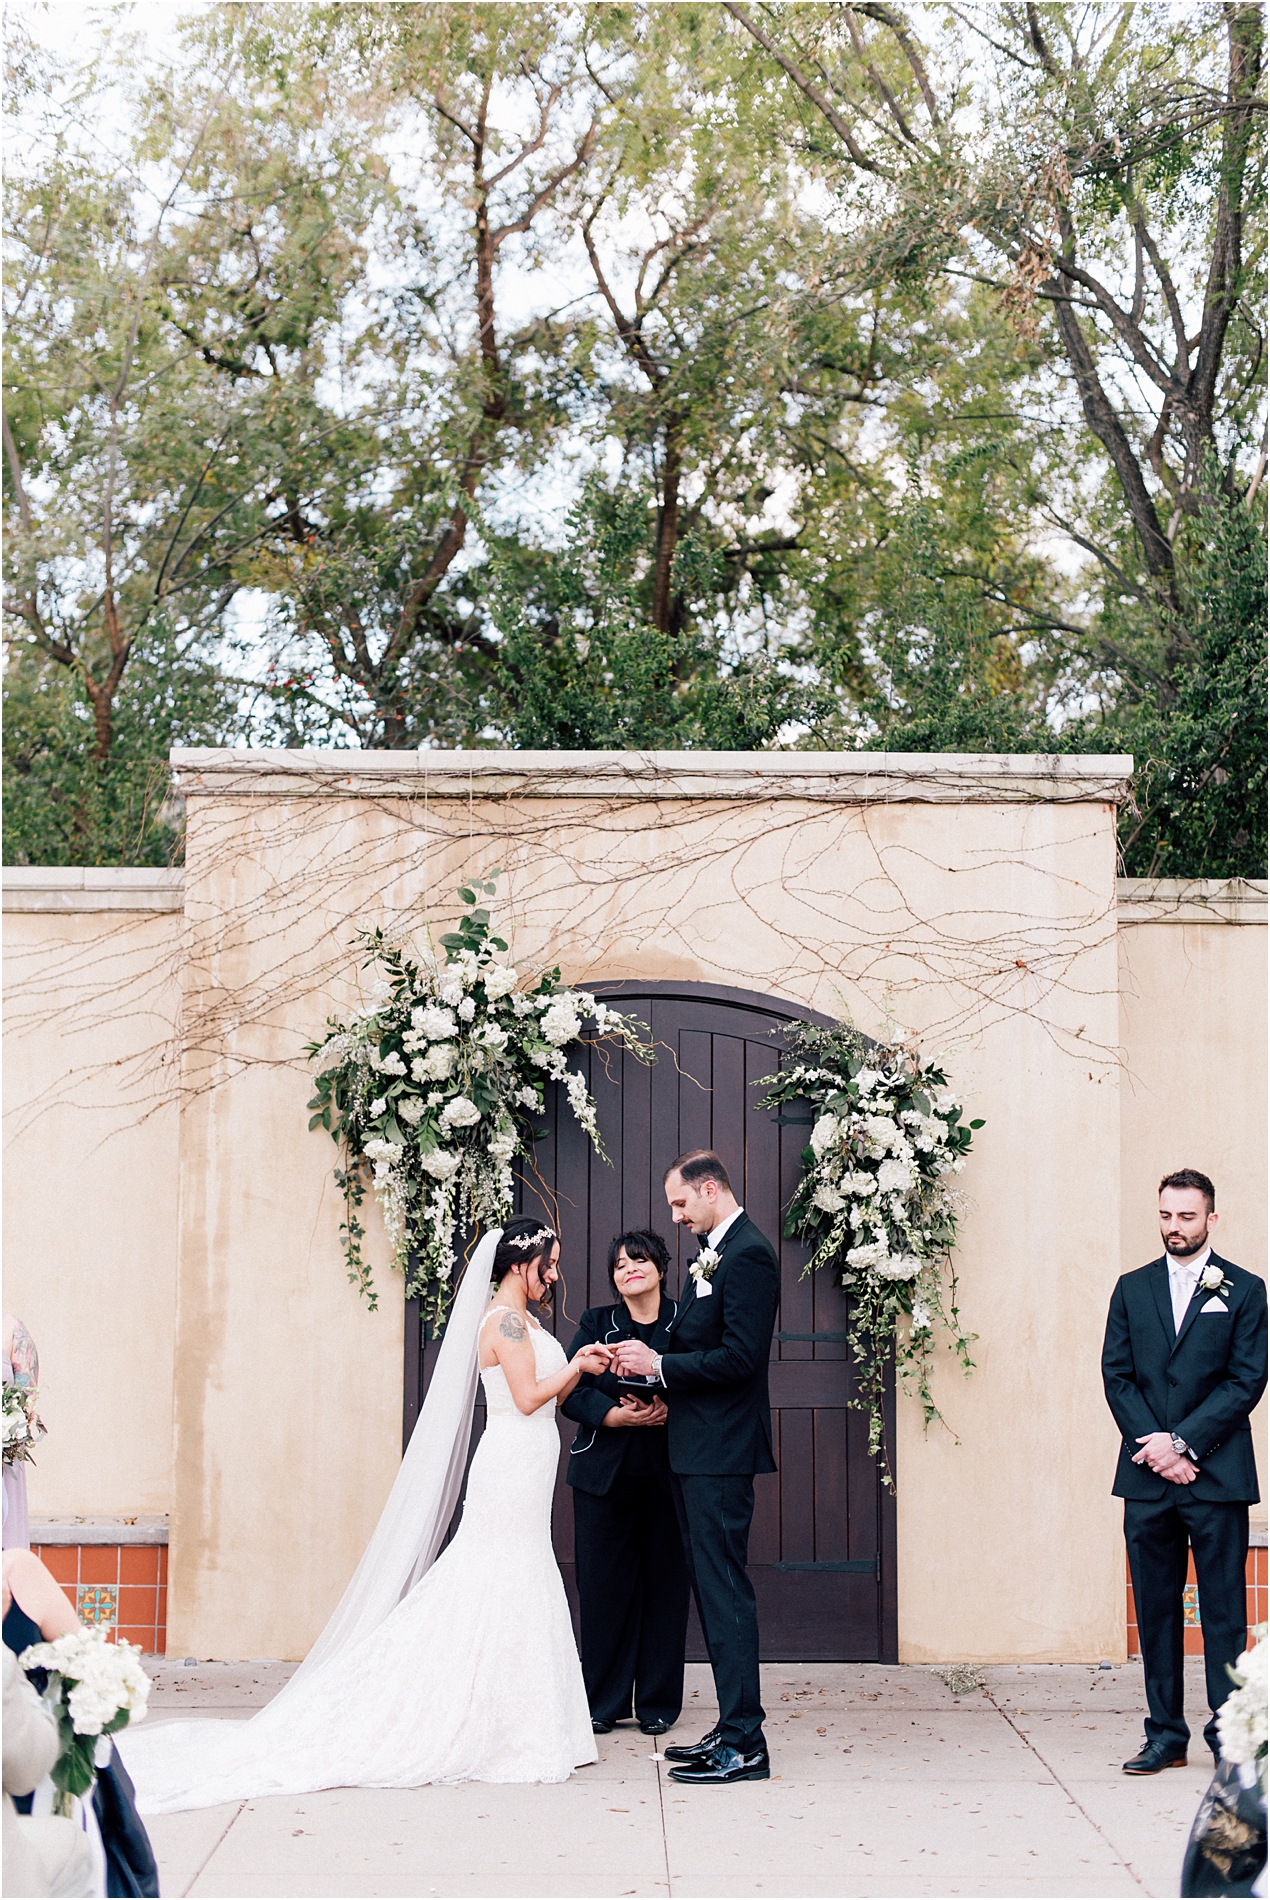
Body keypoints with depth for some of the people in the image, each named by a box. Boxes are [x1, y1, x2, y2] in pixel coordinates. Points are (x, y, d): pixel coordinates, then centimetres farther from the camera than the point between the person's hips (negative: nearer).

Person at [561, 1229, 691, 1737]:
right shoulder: (595, 1323, 7)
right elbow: (571, 1392, -1)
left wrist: (668, 1407, -20)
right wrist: (615, 1415, -16)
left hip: (668, 1476, -1)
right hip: (605, 1476, 1)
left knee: (665, 1585, 4)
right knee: (603, 1585, 3)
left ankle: (657, 1703, 16)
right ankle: (604, 1702, 15)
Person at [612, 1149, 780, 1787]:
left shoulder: (748, 1254, -15)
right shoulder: (717, 1251, 16)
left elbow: (741, 1357, -22)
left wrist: (660, 1365, -15)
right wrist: (652, 1358, 1)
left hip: (721, 1452, -10)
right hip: (698, 1452, 10)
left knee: (723, 1589, -6)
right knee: (712, 1588, 13)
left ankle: (744, 1745, -1)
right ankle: (733, 1729, 21)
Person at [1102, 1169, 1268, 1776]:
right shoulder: (1132, 1289, 12)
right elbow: (1116, 1376, 7)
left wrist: (1183, 1442, -11)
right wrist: (1154, 1446, -7)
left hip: (1217, 1476, -3)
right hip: (1147, 1477, 3)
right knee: (1156, 1609, 6)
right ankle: (1165, 1736, 12)